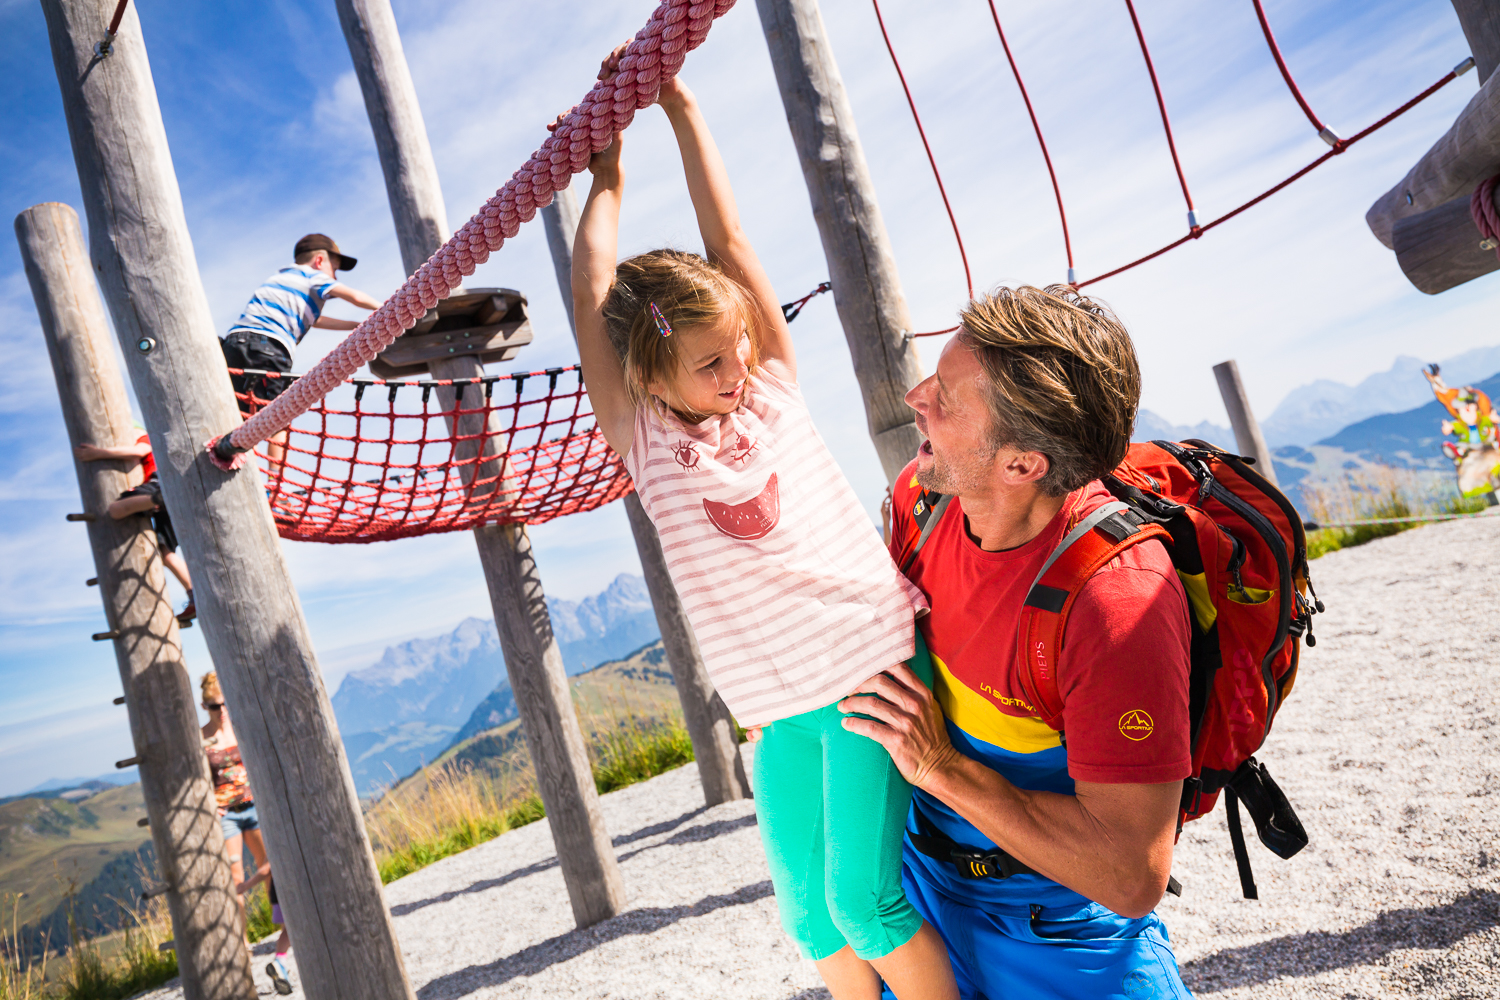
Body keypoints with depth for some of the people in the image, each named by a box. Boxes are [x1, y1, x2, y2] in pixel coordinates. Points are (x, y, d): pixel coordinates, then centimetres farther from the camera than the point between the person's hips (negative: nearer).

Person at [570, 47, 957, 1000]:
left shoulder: (771, 387, 1)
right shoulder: (648, 445, 0)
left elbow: (728, 243, 0)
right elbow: (592, 298, -2)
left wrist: (682, 106, 3)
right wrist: (606, 182, 10)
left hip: (873, 668, -2)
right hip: (780, 706, 3)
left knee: (864, 896, -3)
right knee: (808, 910, 14)